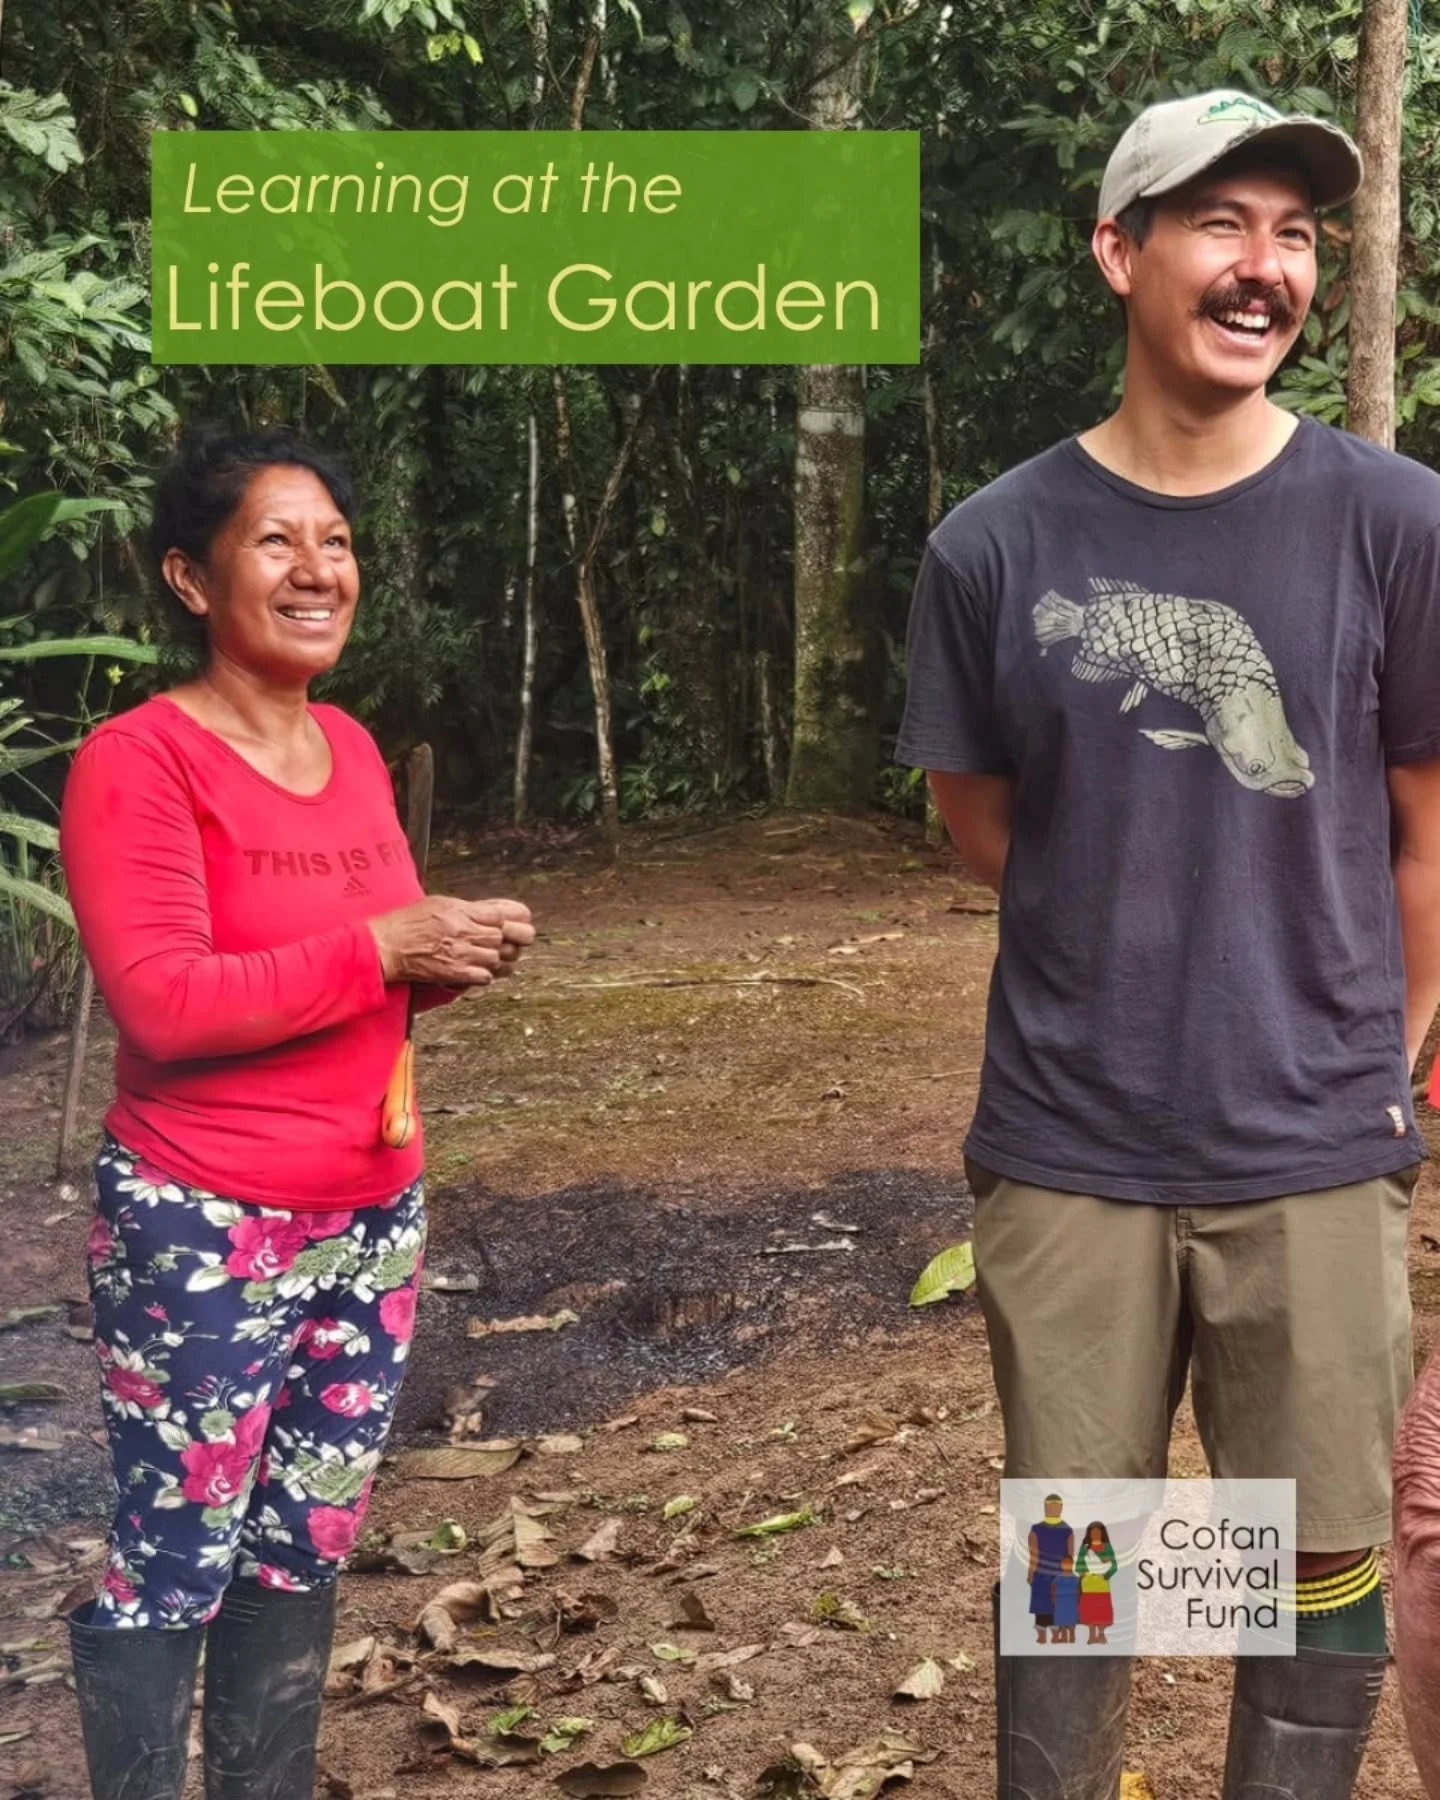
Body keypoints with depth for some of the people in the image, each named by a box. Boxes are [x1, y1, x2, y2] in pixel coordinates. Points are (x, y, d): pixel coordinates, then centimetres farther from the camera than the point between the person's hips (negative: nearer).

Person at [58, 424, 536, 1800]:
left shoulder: (353, 749, 9)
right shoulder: (137, 761, -14)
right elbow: (161, 1003, -22)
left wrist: (460, 953, -4)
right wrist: (385, 948, -22)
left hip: (372, 1215, 7)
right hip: (202, 1230, -7)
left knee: (306, 1548, 17)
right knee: (176, 1559, 2)